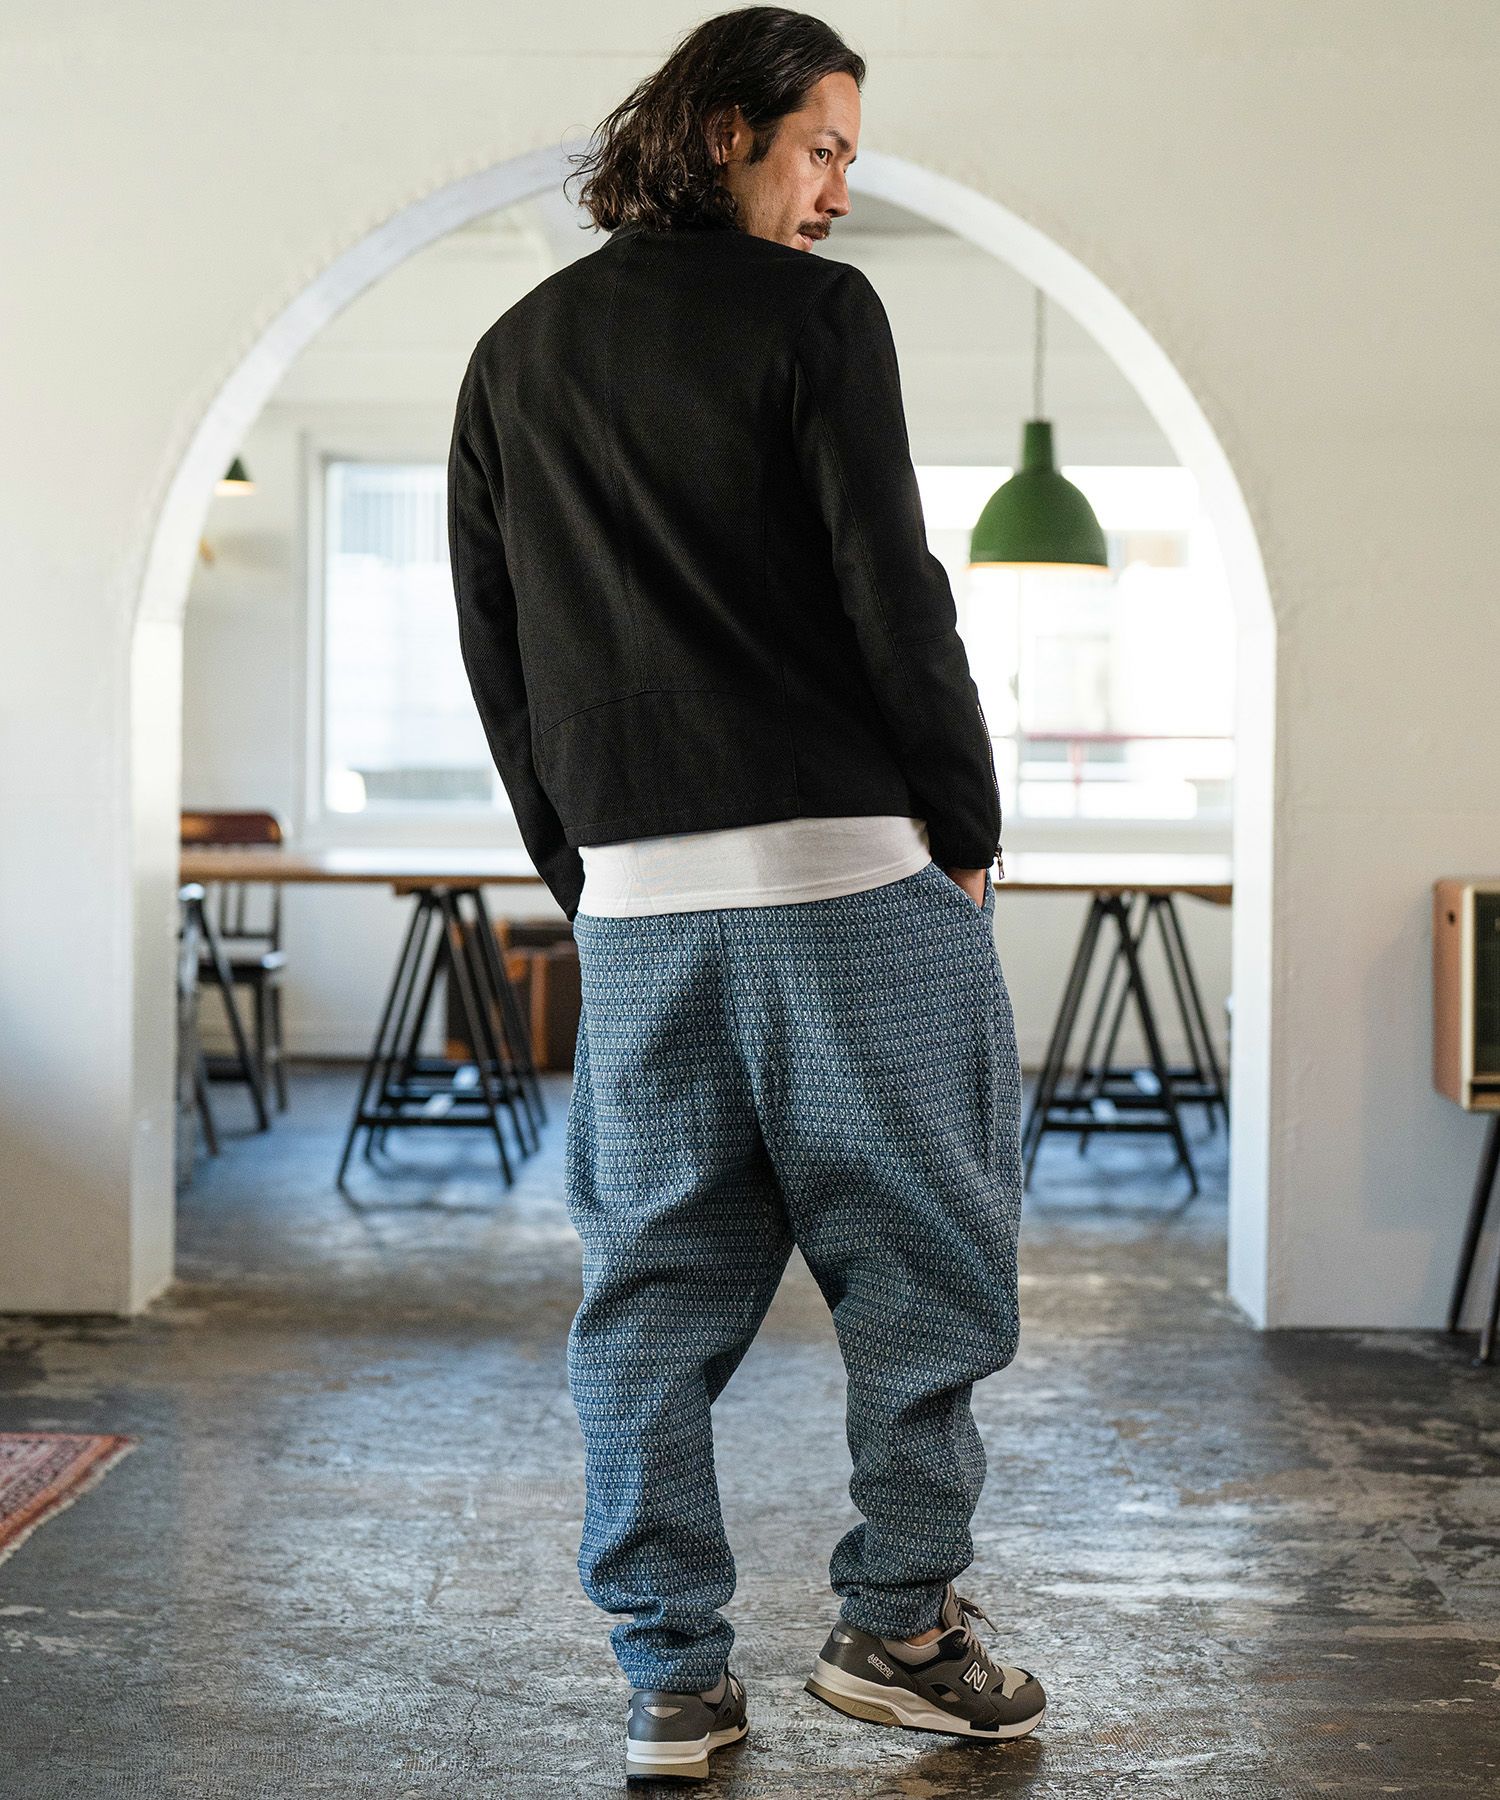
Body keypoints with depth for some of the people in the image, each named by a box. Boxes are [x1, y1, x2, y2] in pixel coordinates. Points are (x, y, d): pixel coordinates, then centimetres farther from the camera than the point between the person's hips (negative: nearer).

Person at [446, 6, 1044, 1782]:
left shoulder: (514, 355, 14)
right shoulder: (812, 313, -4)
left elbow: (495, 651, 14)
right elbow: (891, 594, -9)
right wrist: (967, 824, 2)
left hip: (635, 896, 5)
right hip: (850, 865, -5)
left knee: (653, 1287, 9)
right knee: (922, 1252, 9)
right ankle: (895, 1623, 14)